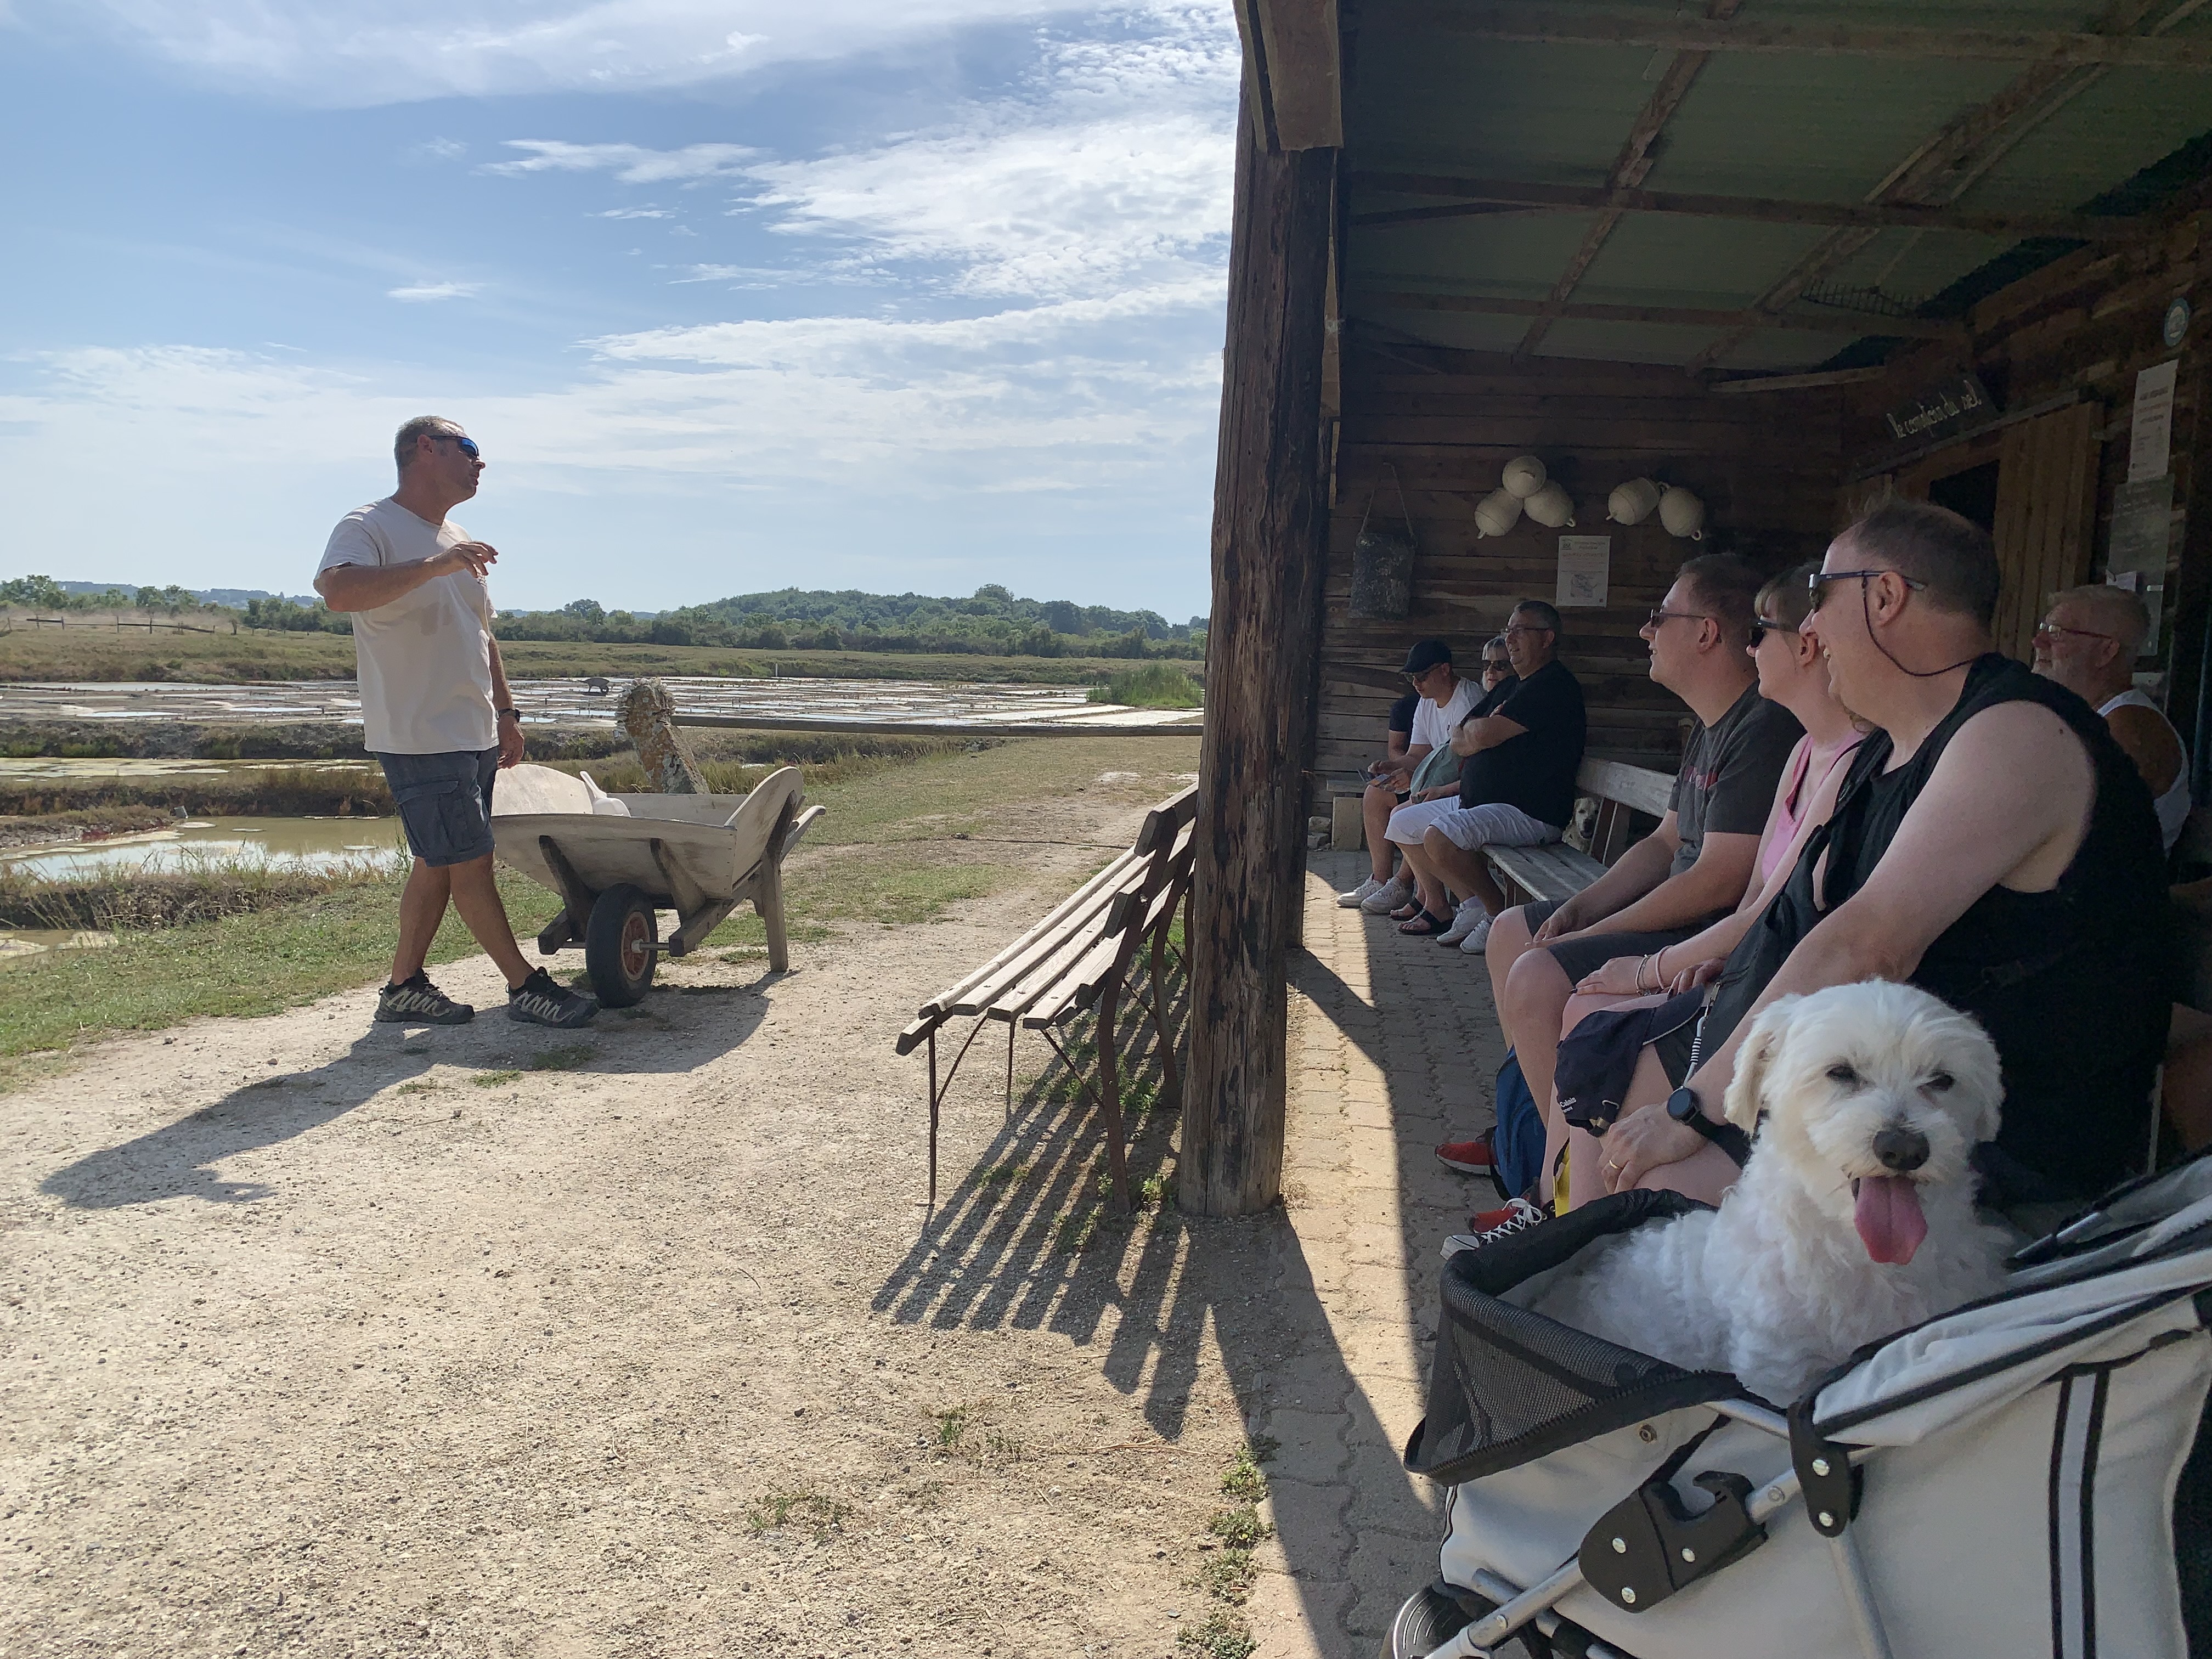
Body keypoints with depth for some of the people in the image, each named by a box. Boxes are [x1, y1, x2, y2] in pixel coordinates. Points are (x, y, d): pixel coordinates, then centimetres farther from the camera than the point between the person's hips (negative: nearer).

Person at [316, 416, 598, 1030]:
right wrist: (434, 565, -36)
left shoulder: (459, 541, 18)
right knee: (471, 864, -5)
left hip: (474, 736, 9)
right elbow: (338, 590, -31)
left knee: (438, 865, 12)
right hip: (420, 740, -9)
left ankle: (404, 985, 21)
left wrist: (506, 713, 20)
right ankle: (527, 987, 2)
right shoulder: (369, 528, -9)